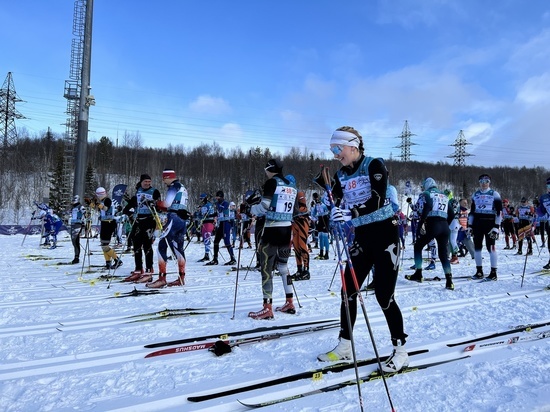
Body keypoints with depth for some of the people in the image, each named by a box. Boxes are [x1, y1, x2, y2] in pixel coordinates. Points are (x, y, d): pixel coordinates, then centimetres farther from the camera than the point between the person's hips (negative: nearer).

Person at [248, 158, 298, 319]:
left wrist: (250, 209, 2)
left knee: (266, 267, -3)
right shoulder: (292, 185, 11)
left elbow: (264, 206, -16)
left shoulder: (272, 182, -8)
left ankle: (268, 308, -4)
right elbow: (295, 211, 13)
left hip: (272, 230, -7)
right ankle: (289, 303, 22)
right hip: (287, 230, 7)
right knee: (283, 265, 18)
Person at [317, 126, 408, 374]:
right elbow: (335, 205, 0)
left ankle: (401, 351, 13)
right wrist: (334, 212, -23)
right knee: (348, 290, 5)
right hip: (362, 236, 6)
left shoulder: (374, 165, -11)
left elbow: (378, 200, -25)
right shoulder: (341, 175, 7)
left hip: (384, 234, -6)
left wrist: (351, 214, -39)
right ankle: (344, 346, 20)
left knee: (384, 295, -5)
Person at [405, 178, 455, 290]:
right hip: (444, 227, 5)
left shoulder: (426, 194, 5)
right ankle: (449, 281, -2)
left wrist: (421, 223, -15)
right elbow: (452, 214, 18)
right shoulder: (445, 196, 23)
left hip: (432, 225, -5)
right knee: (443, 253, 9)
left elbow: (427, 207, -16)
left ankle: (418, 274, 13)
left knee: (418, 247, 14)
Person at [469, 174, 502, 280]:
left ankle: (493, 272, 1)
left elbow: (499, 212, -4)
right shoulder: (475, 195, 14)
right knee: (477, 246, 5)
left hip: (490, 223, -5)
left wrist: (496, 227, -11)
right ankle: (479, 271, 13)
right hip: (477, 223, 5)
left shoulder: (495, 194, 0)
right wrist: (470, 226, 11)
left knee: (491, 247, -6)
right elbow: (472, 211, 17)